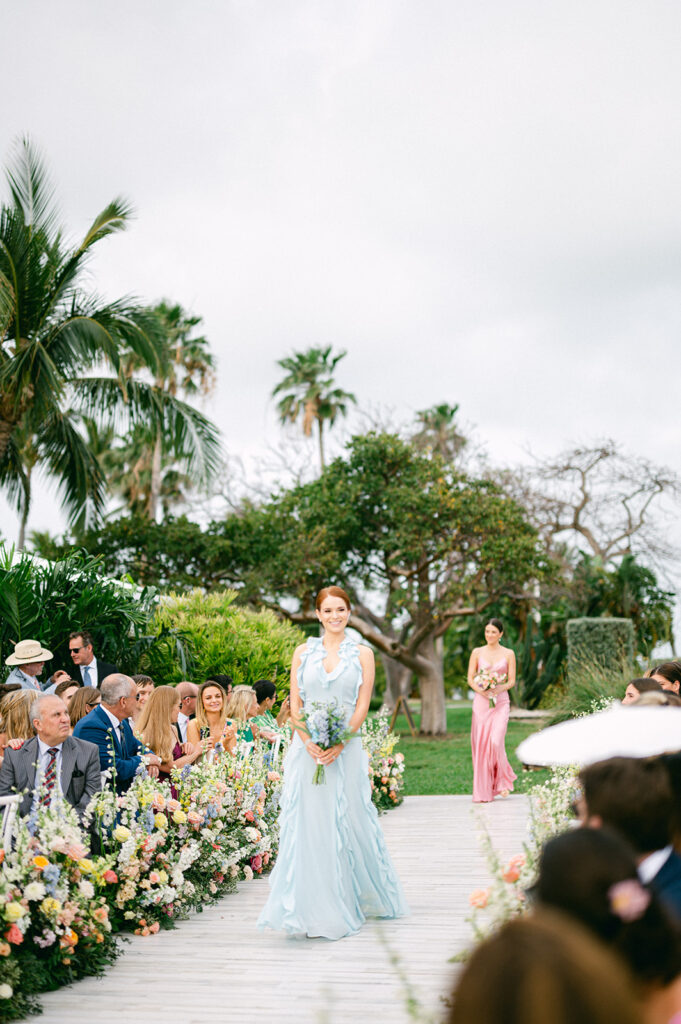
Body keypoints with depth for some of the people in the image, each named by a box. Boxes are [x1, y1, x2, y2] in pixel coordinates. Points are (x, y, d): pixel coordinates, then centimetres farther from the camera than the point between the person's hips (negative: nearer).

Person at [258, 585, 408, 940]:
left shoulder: (362, 654, 5)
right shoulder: (303, 652, 8)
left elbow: (362, 706, -1)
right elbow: (295, 704, 5)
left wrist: (339, 743, -14)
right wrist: (308, 742, -11)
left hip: (346, 748, -1)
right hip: (307, 748, 1)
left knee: (347, 822, 1)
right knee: (307, 824, -2)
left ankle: (349, 903, 17)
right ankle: (309, 908, 5)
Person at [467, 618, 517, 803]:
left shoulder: (508, 654, 5)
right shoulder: (477, 652, 8)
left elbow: (512, 681, 4)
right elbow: (470, 678, 5)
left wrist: (498, 689, -15)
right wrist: (481, 690, -13)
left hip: (500, 702, -2)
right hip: (481, 702, 2)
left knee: (495, 741, -16)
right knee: (480, 743, -3)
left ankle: (503, 780, 9)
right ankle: (483, 791, 5)